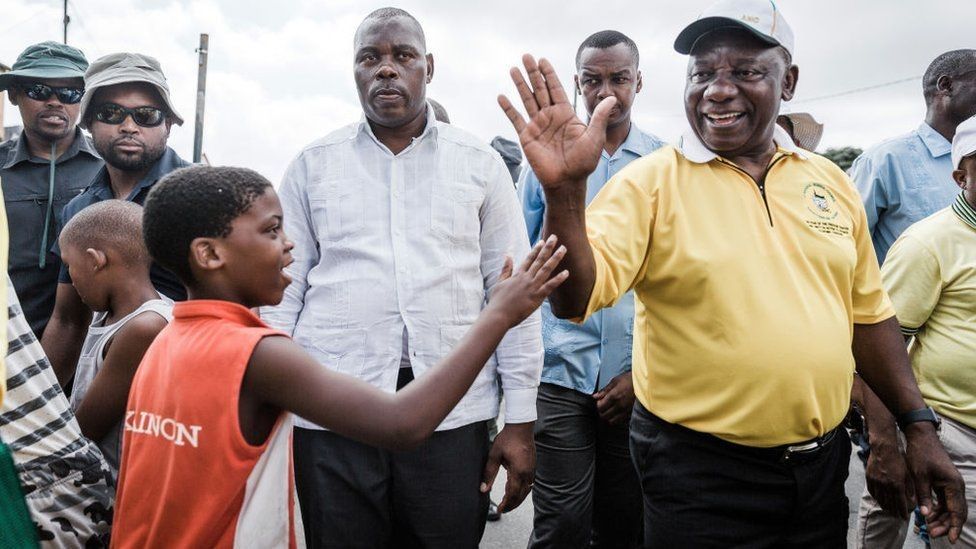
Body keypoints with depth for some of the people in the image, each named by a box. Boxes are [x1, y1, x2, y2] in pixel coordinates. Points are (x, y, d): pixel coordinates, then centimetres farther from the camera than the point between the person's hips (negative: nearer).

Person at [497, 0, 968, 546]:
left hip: (823, 465, 5)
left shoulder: (831, 182, 4)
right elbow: (574, 300, -20)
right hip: (699, 475, -4)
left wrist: (919, 425, 10)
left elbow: (868, 312, 11)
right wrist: (566, 190, -35)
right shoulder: (650, 182, -10)